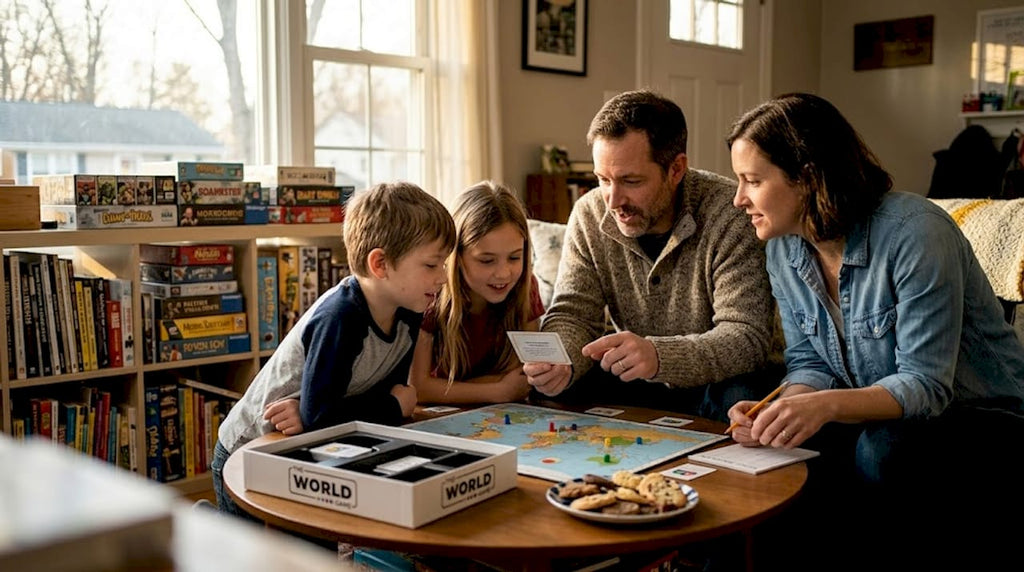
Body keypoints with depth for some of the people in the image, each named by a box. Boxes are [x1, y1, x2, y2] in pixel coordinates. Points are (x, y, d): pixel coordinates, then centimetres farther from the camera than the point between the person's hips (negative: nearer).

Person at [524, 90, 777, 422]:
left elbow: (748, 338, -27)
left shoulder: (729, 215, -21)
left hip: (714, 383, -2)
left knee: (738, 398, -35)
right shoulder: (589, 215, -6)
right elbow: (572, 316, -6)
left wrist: (659, 357, -45)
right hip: (636, 384, 3)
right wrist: (558, 363, -31)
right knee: (556, 391, -21)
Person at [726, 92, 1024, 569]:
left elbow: (925, 384, -26)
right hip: (875, 422, 5)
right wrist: (782, 409, -22)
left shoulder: (915, 233, -24)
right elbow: (810, 365, 1)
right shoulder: (784, 249, -2)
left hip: (982, 423, -5)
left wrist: (828, 406, -43)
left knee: (881, 452, -35)